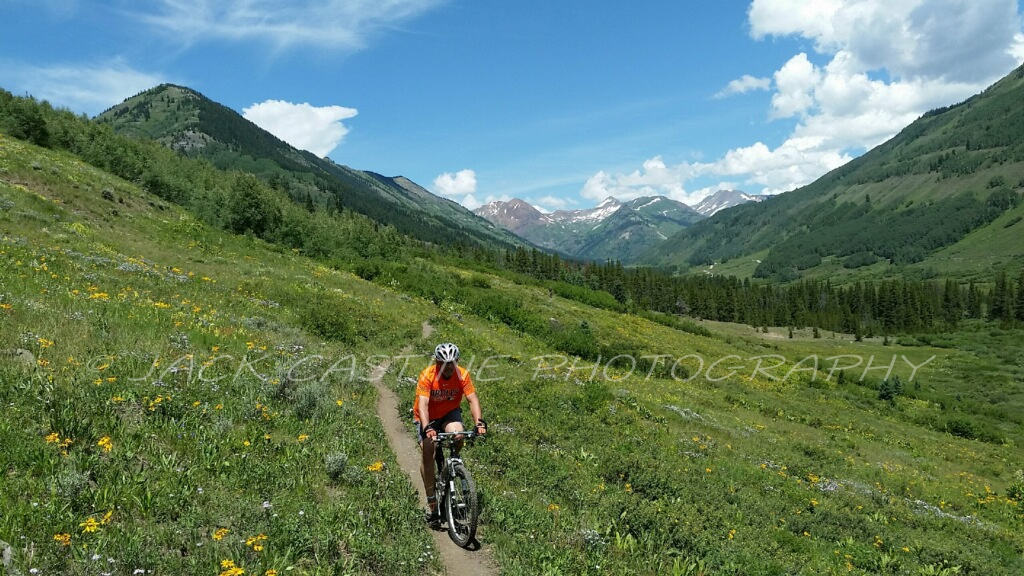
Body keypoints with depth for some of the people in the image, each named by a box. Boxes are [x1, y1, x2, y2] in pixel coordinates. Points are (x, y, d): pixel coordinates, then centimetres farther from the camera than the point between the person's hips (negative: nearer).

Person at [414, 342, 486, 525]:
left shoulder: (462, 375, -20)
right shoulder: (427, 375, -27)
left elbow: (472, 399, -24)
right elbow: (423, 404, -34)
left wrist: (479, 422, -39)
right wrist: (427, 428, -49)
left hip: (450, 413, 1)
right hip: (428, 417, -1)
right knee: (427, 451, -17)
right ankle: (431, 500, -5)